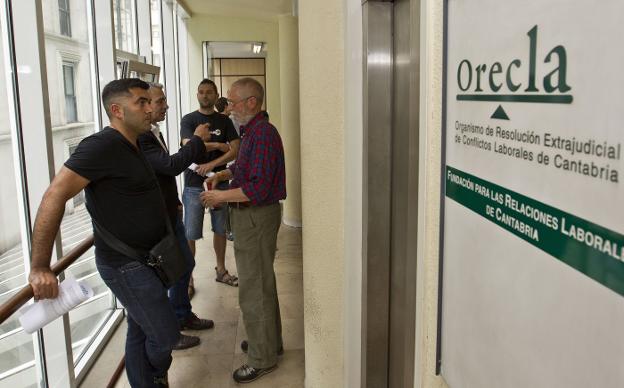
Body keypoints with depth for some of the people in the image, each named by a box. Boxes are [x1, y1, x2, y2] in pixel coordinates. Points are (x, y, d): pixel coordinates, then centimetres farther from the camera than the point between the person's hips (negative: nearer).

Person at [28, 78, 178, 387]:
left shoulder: (130, 147, 8)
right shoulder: (102, 146, -21)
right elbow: (55, 196, -27)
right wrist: (40, 268, -28)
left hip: (144, 258, 9)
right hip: (127, 266, -9)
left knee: (140, 331, 18)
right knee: (165, 334, 5)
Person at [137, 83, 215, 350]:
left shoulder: (154, 134, 9)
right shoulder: (139, 137, -24)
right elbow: (172, 165, -32)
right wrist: (197, 139, -21)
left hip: (170, 215, 10)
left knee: (185, 264, 21)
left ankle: (183, 316, 40)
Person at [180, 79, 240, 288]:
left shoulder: (224, 121, 6)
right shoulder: (189, 120, 0)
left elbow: (236, 150, -4)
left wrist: (212, 164, -16)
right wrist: (219, 146, -10)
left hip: (219, 182, 3)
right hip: (194, 185, -3)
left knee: (221, 230, 12)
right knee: (190, 235, -2)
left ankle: (221, 270, 28)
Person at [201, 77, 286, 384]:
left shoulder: (263, 133, -21)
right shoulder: (252, 130, 10)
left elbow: (258, 188, -27)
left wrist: (221, 196, -17)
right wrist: (223, 174, 10)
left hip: (257, 217, -10)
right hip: (249, 216, 10)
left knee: (254, 289, 0)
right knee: (261, 282, 21)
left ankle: (262, 357, 14)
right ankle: (267, 340, 37)